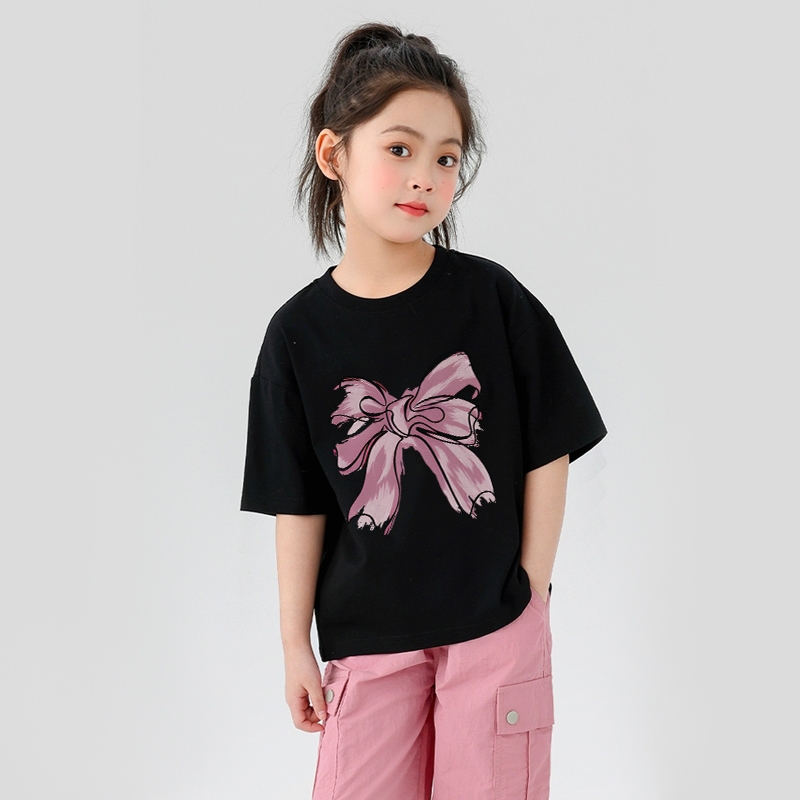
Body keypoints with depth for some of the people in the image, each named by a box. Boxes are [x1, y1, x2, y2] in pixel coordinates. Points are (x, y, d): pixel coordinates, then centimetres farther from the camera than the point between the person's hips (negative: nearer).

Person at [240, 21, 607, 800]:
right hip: (367, 636, 1)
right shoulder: (300, 331, -4)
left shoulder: (493, 297, -7)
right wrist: (295, 644, 4)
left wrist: (530, 595, -3)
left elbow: (547, 456, -1)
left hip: (497, 627, -1)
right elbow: (299, 505, 1)